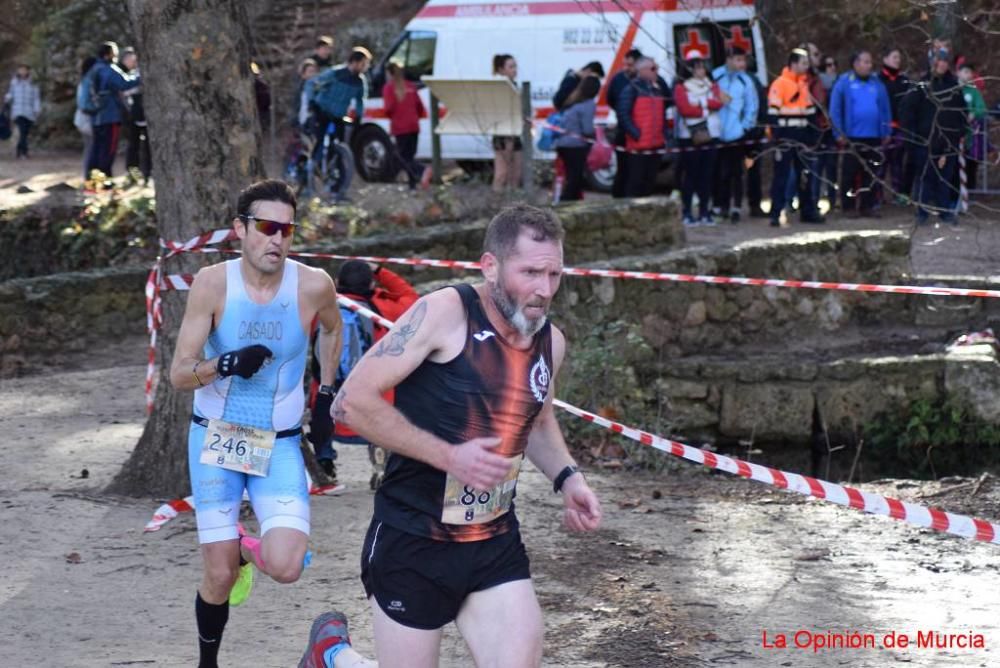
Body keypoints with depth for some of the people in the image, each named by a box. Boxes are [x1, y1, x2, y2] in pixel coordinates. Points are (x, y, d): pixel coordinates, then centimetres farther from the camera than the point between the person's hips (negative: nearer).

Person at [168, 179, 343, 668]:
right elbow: (179, 375, -13)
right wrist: (227, 364, -31)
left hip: (279, 445, 1)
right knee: (220, 576, 0)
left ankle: (247, 549, 19)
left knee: (285, 567, -18)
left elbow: (331, 330, 14)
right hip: (215, 441, -1)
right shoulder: (212, 284, -14)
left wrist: (326, 393, 12)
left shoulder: (313, 286, -11)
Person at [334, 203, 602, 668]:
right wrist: (449, 457, -21)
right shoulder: (444, 313, -15)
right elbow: (353, 401, -18)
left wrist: (567, 478, 6)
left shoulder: (551, 342, 5)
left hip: (497, 546, 5)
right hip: (414, 543, -5)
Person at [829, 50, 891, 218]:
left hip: (874, 137, 4)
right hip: (852, 137, -4)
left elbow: (885, 109, 12)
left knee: (871, 173, 7)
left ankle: (868, 206, 14)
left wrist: (886, 132, 6)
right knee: (850, 173, 2)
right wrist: (839, 133, -9)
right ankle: (849, 207, 8)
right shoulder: (844, 83, -2)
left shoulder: (877, 83, 10)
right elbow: (835, 109, -4)